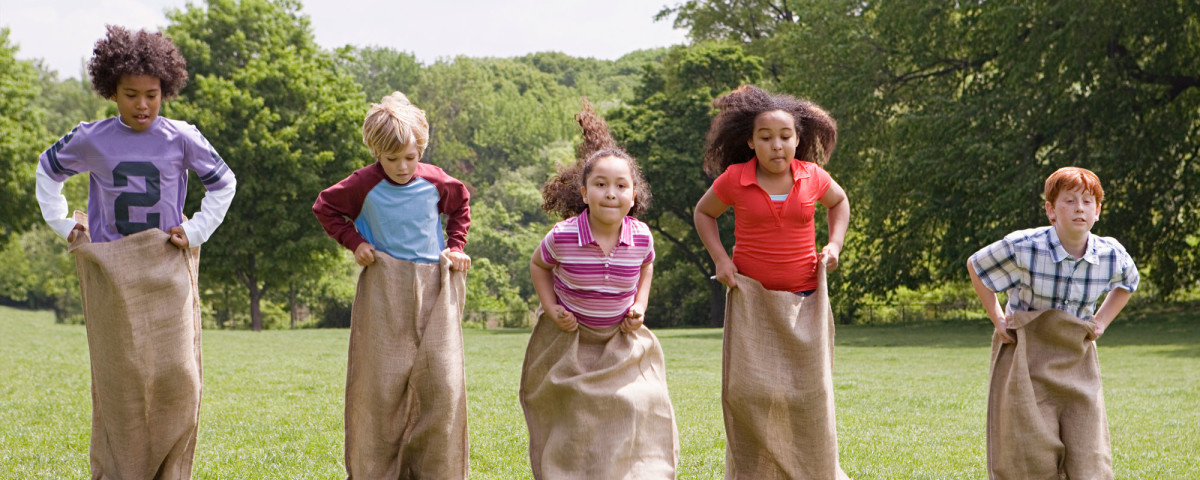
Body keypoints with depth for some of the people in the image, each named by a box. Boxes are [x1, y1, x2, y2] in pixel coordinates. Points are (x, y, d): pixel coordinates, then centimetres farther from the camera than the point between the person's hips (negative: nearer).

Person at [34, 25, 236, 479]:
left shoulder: (181, 138, -2)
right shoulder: (91, 140, -1)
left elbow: (223, 183, 13)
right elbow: (47, 170, 19)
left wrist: (197, 231, 4)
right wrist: (63, 224, 11)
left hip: (167, 271, 0)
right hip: (111, 273, 0)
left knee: (175, 377, -6)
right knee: (118, 379, 1)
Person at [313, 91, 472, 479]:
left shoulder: (437, 182, 0)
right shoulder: (365, 184, -5)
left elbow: (461, 205, 23)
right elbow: (324, 207, 10)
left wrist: (456, 246, 11)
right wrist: (354, 242, 0)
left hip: (434, 289, 2)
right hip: (384, 291, -1)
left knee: (443, 383, -6)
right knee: (380, 385, -1)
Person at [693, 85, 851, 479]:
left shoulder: (812, 177, -2)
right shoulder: (734, 180, -6)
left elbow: (839, 201, 21)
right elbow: (703, 213, 12)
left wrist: (834, 244, 6)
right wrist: (720, 258, -1)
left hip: (804, 301, 1)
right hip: (752, 299, -1)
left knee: (810, 394, 1)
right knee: (749, 390, -7)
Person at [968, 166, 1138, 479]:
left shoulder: (1112, 256, -6)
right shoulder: (1022, 247, -16)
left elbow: (1128, 282, 20)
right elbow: (975, 266, 3)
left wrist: (1102, 321, 7)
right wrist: (997, 318, 0)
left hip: (1078, 362, 3)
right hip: (1027, 360, -3)